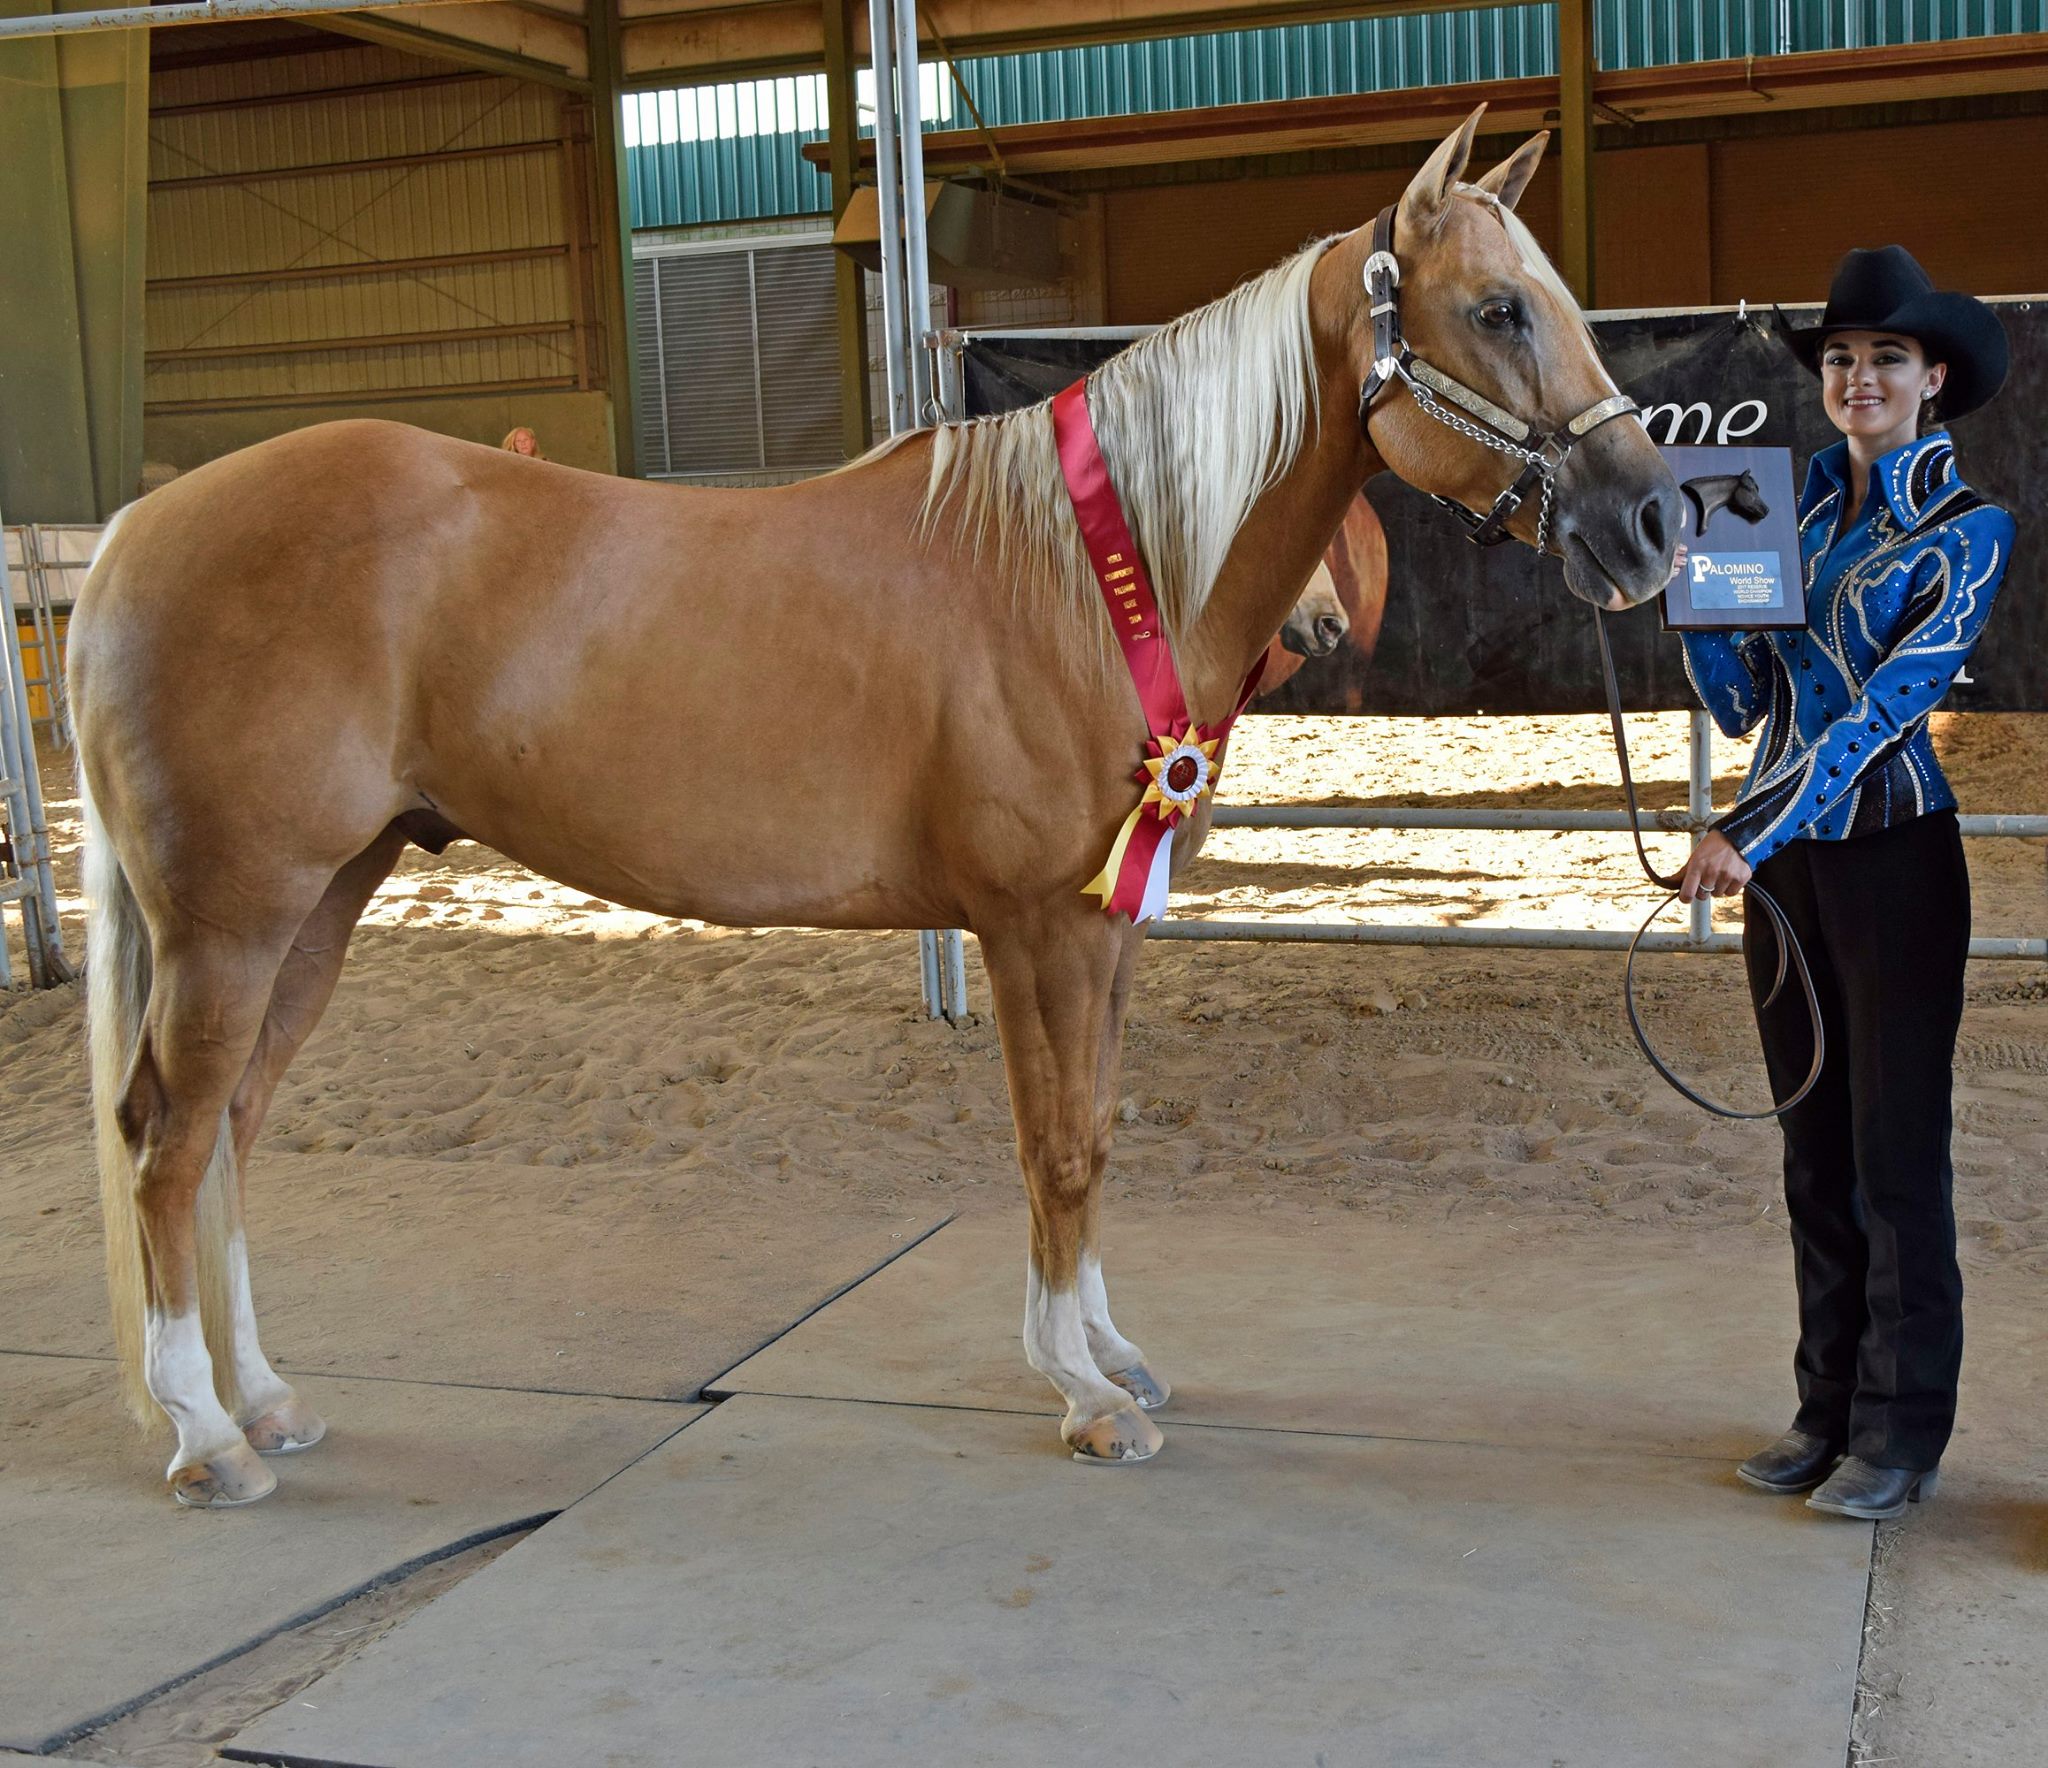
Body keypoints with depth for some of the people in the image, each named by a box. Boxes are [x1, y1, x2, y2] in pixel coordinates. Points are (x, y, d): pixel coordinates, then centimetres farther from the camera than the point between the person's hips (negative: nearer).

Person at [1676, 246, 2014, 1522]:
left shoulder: (1969, 532, -6)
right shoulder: (1794, 512, 10)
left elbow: (1885, 705, -17)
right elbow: (1739, 702, 9)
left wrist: (1748, 834, -25)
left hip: (1893, 853, -5)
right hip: (1782, 856, 6)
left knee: (1896, 1154, 1)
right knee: (1816, 1151, 12)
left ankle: (1900, 1437, 13)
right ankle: (1829, 1409, 23)